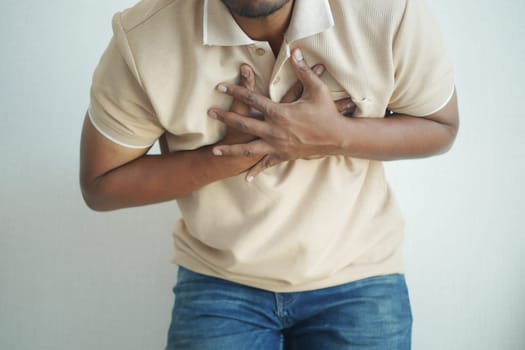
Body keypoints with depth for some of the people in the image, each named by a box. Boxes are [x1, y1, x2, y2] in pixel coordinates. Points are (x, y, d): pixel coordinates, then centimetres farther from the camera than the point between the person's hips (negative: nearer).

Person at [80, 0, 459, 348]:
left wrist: (335, 135, -23)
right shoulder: (142, 37, -19)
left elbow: (441, 127, -3)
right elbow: (100, 185, -9)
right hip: (219, 282, 0)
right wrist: (234, 155, -22)